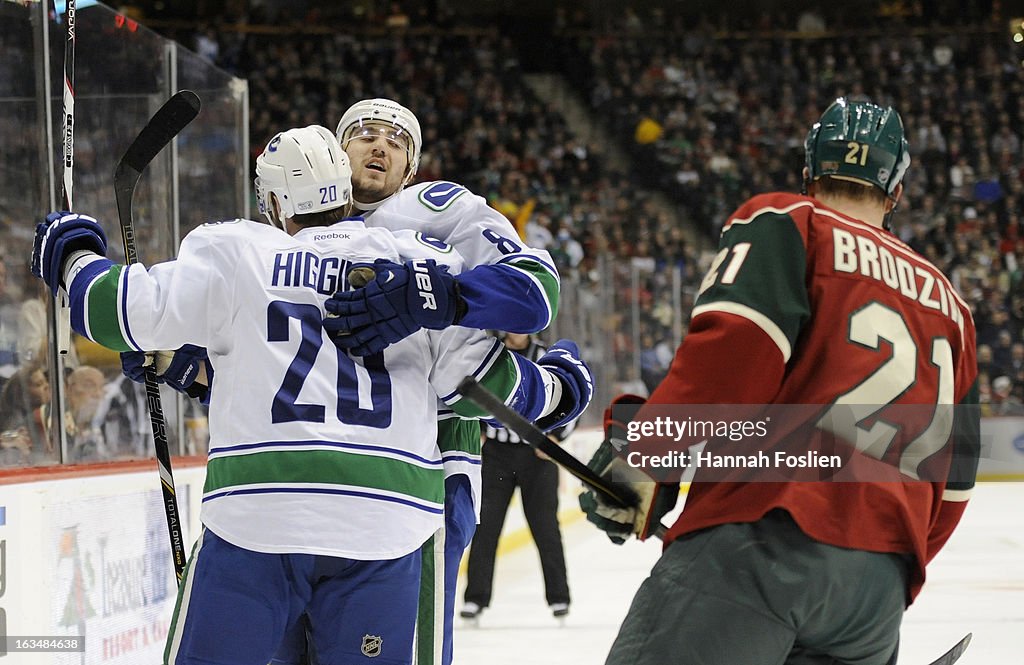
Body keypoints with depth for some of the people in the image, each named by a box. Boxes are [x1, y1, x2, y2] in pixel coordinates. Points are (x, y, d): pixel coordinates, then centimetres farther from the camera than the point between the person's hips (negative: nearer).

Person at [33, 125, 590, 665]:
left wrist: (73, 253, 25)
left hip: (258, 517, -2)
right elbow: (479, 377, 8)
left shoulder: (236, 254, 7)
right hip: (386, 525, 2)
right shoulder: (424, 265, 11)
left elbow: (131, 314, 5)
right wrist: (557, 388, 27)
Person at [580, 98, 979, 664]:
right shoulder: (948, 304, 28)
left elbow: (739, 340, -11)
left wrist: (645, 449, -7)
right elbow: (952, 476, 28)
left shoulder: (784, 221, 10)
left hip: (760, 538, -6)